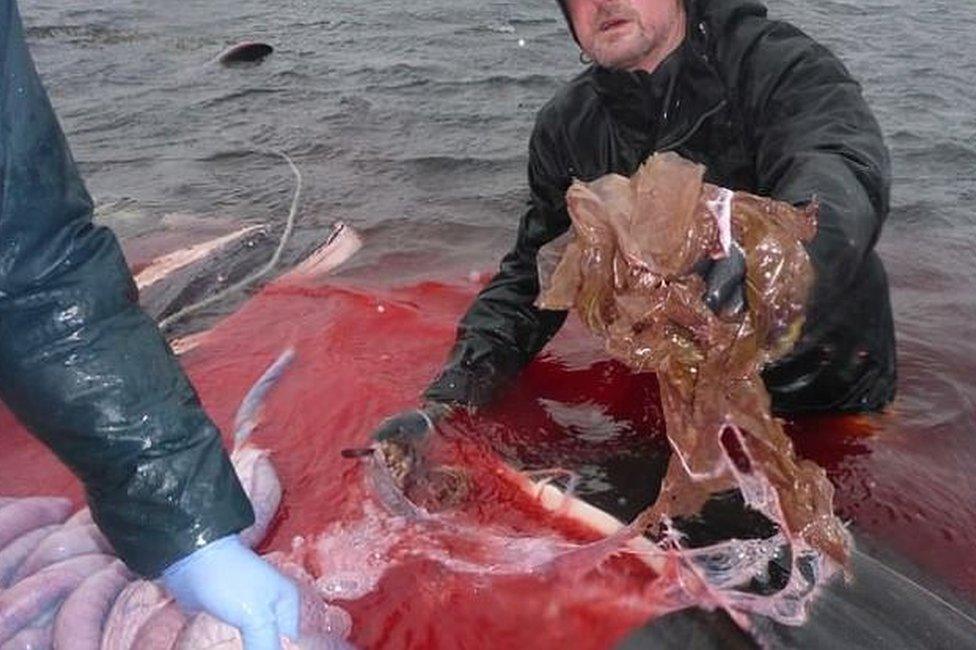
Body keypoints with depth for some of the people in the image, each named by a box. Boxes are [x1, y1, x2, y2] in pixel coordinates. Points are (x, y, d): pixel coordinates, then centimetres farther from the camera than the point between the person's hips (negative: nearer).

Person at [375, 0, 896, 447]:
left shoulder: (774, 63, -16)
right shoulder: (566, 128, -1)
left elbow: (849, 167, -36)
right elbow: (531, 276, 2)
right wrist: (447, 400, -12)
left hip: (833, 397, -3)